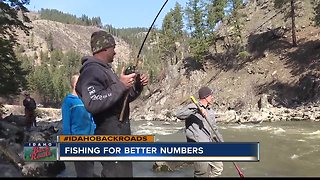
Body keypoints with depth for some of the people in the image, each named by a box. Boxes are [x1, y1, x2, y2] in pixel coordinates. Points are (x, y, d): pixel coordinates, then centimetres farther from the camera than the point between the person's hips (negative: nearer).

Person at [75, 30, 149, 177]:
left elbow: (122, 98, 23)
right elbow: (93, 104, -31)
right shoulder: (92, 71, -16)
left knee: (124, 171, 21)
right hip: (110, 138, -11)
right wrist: (120, 85, -27)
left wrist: (138, 87, 6)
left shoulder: (106, 69, 16)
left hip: (119, 134, 11)